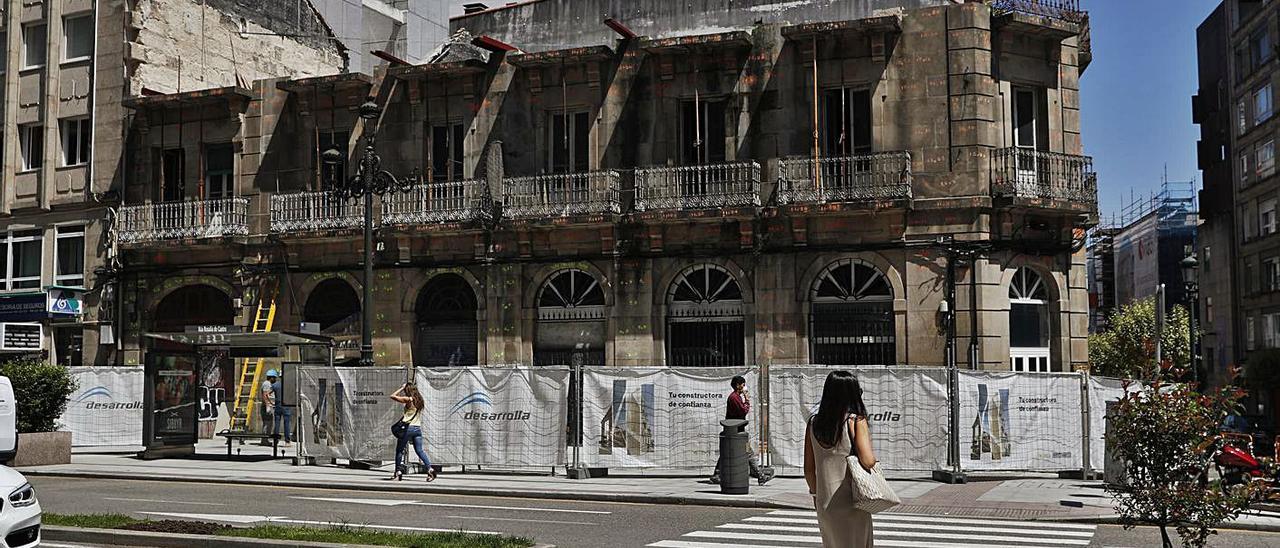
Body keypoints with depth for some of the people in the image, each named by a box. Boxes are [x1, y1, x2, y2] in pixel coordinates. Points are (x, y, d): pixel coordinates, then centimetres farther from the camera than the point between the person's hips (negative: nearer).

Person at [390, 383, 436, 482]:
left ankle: (398, 472, 11)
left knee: (399, 450, 10)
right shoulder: (420, 401, 11)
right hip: (418, 428, 5)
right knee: (420, 451, 3)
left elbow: (392, 396, -4)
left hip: (408, 428, -5)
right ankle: (430, 469, -13)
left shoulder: (408, 399, -8)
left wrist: (402, 388, 3)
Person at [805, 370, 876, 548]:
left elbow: (808, 469, 5)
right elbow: (868, 461, -19)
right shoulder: (856, 421, -11)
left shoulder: (813, 423, 1)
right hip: (851, 504, -4)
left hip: (824, 503, 4)